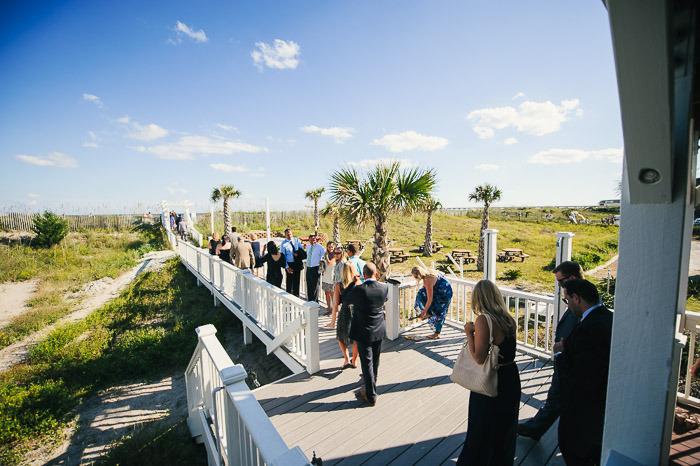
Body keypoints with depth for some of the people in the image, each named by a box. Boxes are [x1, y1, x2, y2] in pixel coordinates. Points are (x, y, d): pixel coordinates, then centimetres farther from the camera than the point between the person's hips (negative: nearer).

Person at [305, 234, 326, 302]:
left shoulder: (319, 247, -12)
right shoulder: (307, 246, 7)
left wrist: (321, 260, -6)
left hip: (315, 268, -6)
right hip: (308, 268, 6)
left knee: (315, 286, 2)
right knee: (308, 285, 14)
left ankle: (315, 301, 15)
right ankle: (309, 300, 28)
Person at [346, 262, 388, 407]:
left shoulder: (358, 289, -26)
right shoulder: (384, 288, -14)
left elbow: (345, 299, -7)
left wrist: (355, 284, 0)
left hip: (364, 332, -5)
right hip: (379, 330, 5)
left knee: (367, 362, 9)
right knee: (375, 359, 26)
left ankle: (371, 396, 21)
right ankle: (373, 380, 53)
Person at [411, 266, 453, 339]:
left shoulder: (428, 281, -33)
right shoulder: (426, 273, -9)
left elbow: (430, 299, -28)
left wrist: (424, 312, -19)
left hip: (444, 293, -9)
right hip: (437, 290, 9)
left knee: (438, 313, 0)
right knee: (421, 294, 0)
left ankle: (437, 334, 13)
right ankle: (429, 313, 9)